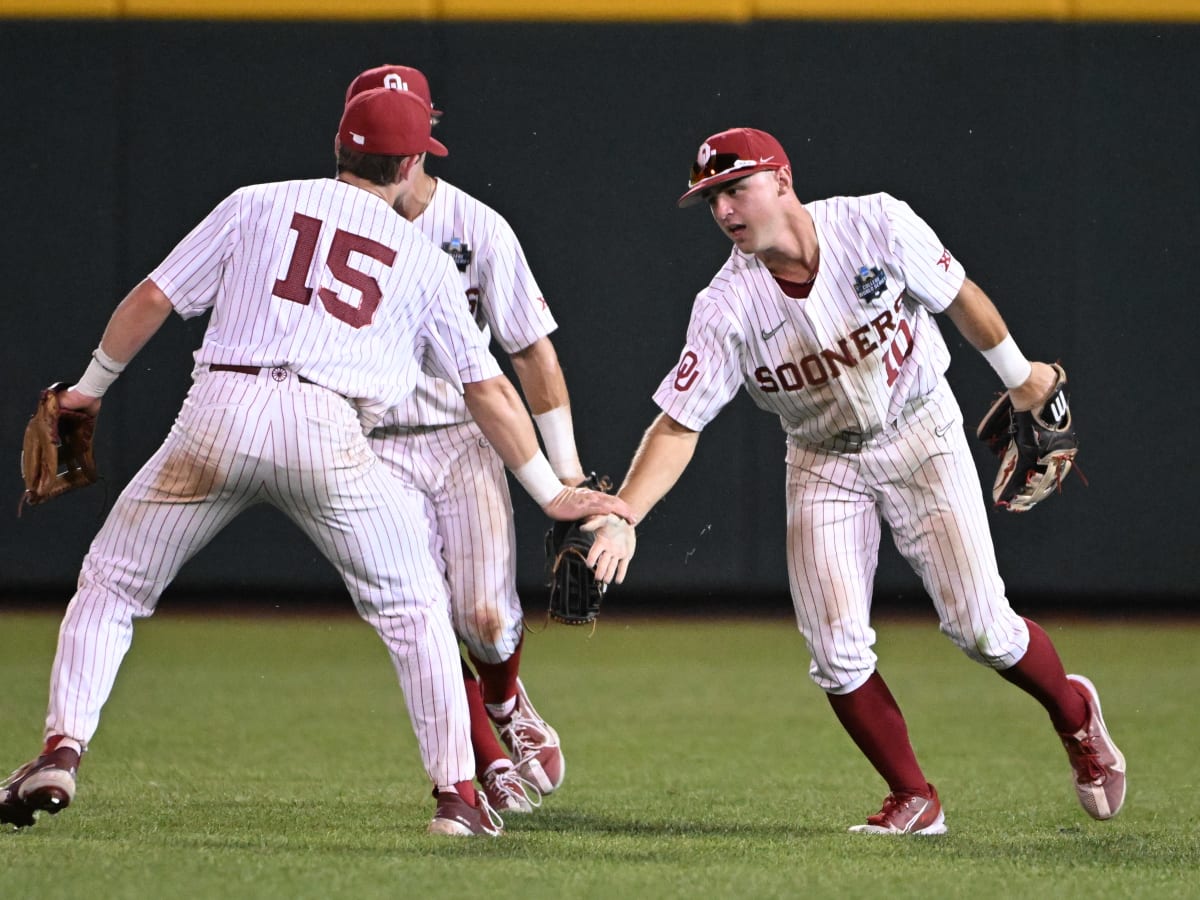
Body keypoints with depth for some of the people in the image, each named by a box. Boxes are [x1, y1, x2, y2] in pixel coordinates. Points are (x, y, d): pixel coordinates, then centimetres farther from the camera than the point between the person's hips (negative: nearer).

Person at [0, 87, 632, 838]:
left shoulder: (257, 206, 18)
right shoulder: (425, 260, 19)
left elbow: (153, 299, 14)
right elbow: (488, 389, 20)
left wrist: (91, 388, 27)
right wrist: (552, 494, 27)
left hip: (220, 411, 0)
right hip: (328, 433, 0)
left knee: (113, 582, 14)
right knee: (413, 607, 16)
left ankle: (62, 751, -2)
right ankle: (458, 794, 8)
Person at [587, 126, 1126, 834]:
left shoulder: (878, 225, -20)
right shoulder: (727, 307, -19)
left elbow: (958, 295, -3)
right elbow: (678, 424, -20)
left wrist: (1018, 373, 8)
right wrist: (621, 518, -32)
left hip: (923, 435, -1)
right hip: (825, 466, 1)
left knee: (980, 627, -7)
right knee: (837, 654, -10)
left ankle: (1073, 713, 24)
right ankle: (914, 800, 10)